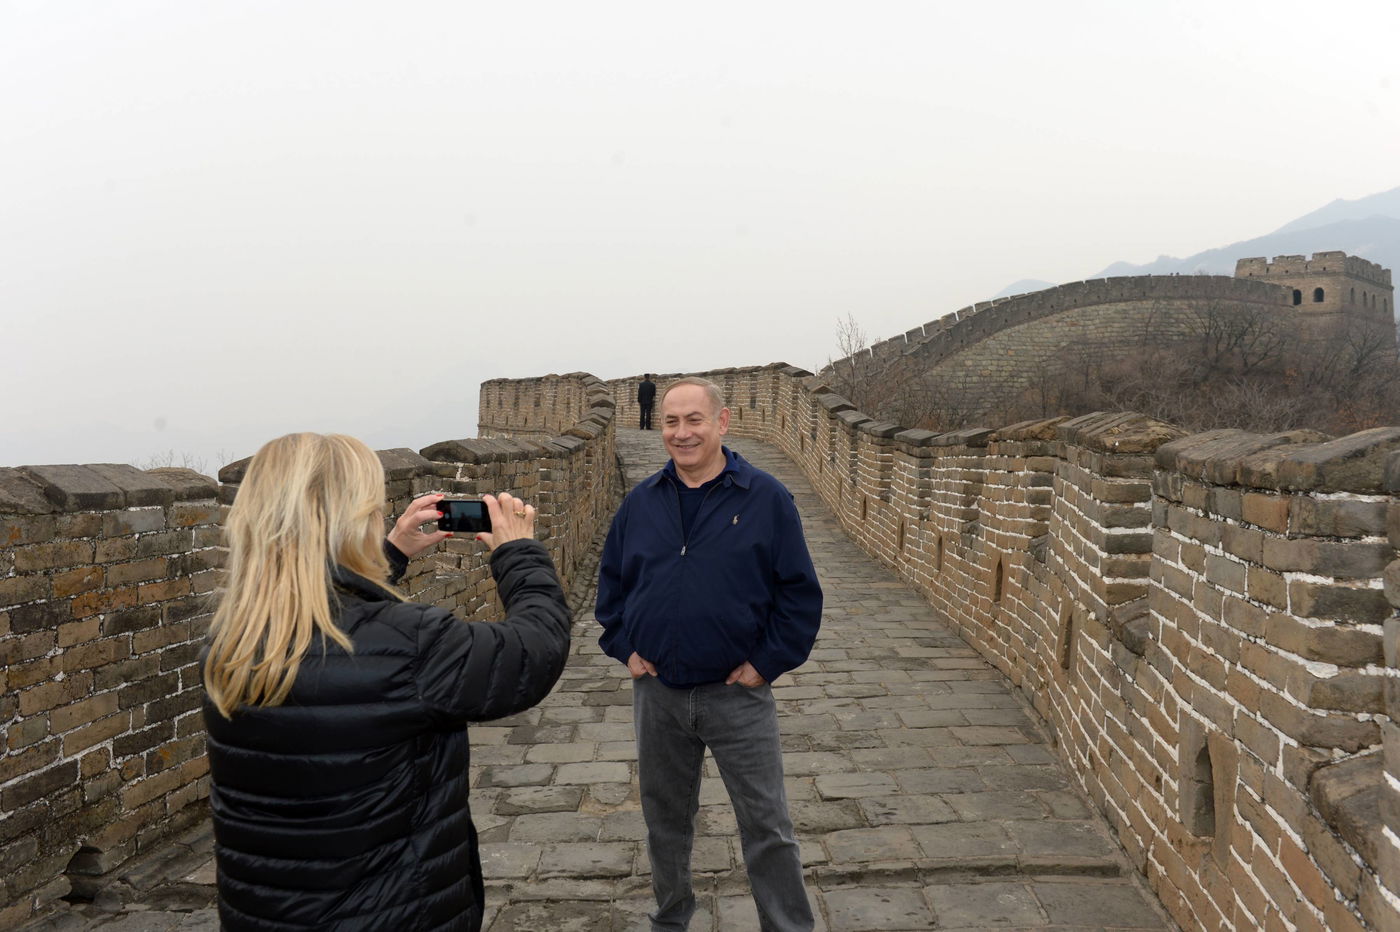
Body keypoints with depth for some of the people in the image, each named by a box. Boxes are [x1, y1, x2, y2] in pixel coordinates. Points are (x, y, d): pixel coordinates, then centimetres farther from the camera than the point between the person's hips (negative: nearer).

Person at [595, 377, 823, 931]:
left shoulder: (766, 499, -8)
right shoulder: (640, 502, 3)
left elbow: (800, 591, -6)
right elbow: (611, 583, 13)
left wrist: (769, 663, -10)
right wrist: (623, 648, 2)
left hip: (738, 694, -3)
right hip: (656, 691, 4)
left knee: (767, 827, 4)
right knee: (665, 818, 19)